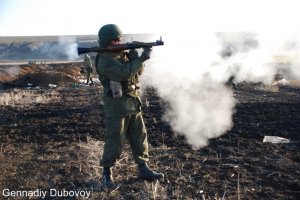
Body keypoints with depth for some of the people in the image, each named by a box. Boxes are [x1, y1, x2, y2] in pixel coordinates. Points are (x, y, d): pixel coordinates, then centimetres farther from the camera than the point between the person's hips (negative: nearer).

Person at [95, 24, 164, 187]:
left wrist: (136, 58, -9)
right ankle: (107, 171, 19)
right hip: (116, 105, -8)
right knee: (115, 140, 0)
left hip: (133, 102, 8)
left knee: (139, 137, 9)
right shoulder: (105, 60, -14)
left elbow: (138, 71, 10)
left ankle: (143, 170, 18)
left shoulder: (123, 54, 11)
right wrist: (141, 58, -21)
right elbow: (124, 72, -26)